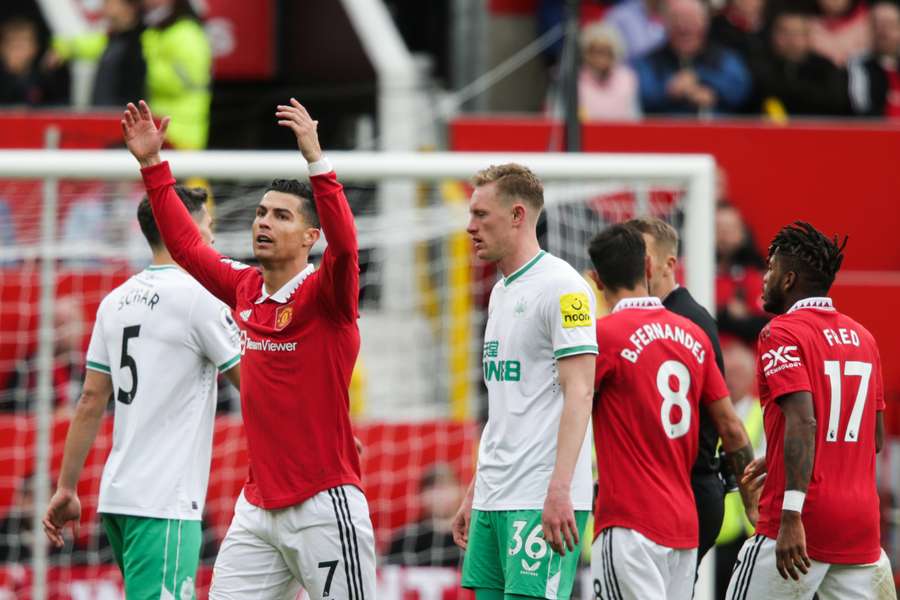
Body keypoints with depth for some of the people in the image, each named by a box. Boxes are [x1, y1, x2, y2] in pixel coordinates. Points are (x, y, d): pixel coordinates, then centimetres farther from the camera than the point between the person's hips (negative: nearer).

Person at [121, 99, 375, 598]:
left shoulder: (325, 294, -8)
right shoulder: (246, 291, 10)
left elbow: (344, 245, -28)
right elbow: (186, 245, 21)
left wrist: (315, 160, -37)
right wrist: (152, 164, 18)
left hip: (323, 506, -7)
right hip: (256, 509, 7)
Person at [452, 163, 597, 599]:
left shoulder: (562, 288, -10)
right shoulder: (503, 292, 19)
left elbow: (579, 394, -16)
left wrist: (559, 489, -24)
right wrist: (475, 492, 22)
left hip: (542, 500, -9)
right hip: (494, 498, 9)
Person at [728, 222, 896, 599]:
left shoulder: (781, 334, -7)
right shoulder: (863, 338, 15)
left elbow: (803, 422, -20)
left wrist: (791, 516, -26)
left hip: (798, 527, -6)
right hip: (862, 526, 6)